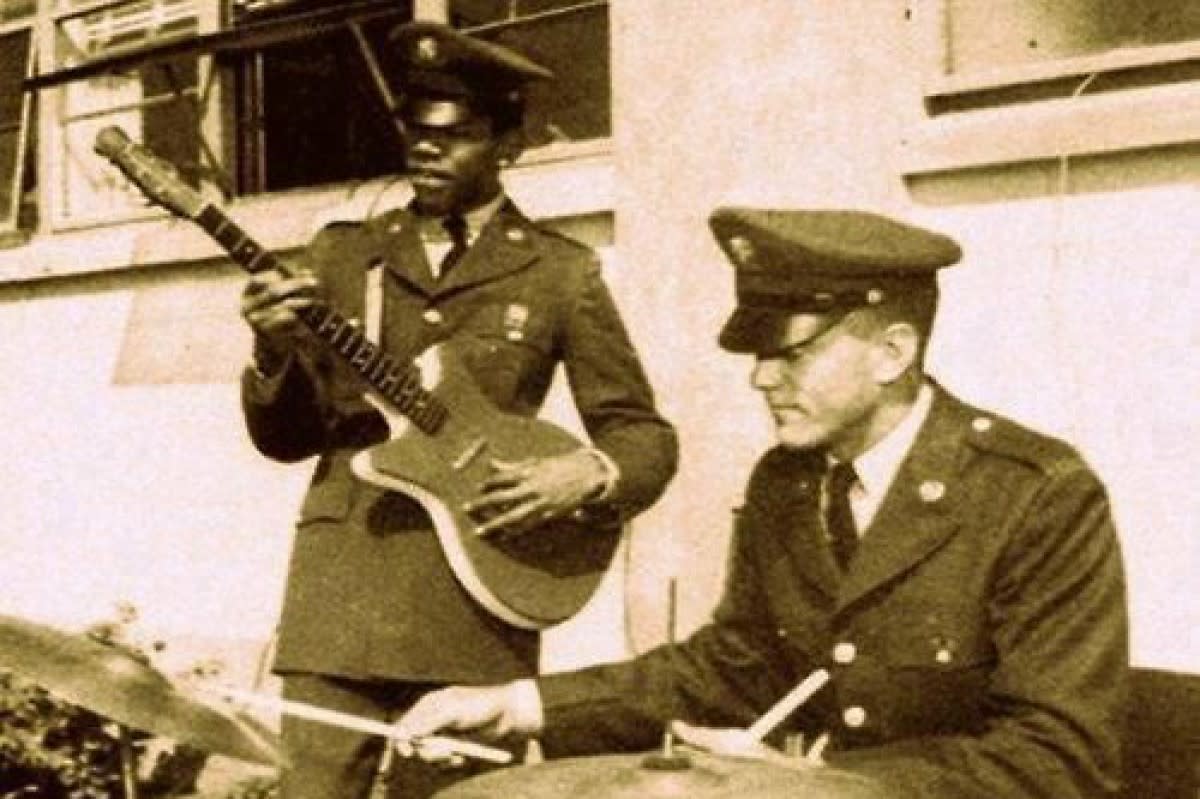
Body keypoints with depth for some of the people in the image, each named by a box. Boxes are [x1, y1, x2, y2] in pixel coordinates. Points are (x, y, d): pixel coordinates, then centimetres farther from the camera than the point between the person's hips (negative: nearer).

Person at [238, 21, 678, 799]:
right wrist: (276, 352, -12)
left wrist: (585, 476, -14)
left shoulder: (562, 272, 4)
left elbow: (646, 435, 6)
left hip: (473, 597, -1)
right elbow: (284, 438, 8)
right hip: (340, 588, 1)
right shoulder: (342, 252, 10)